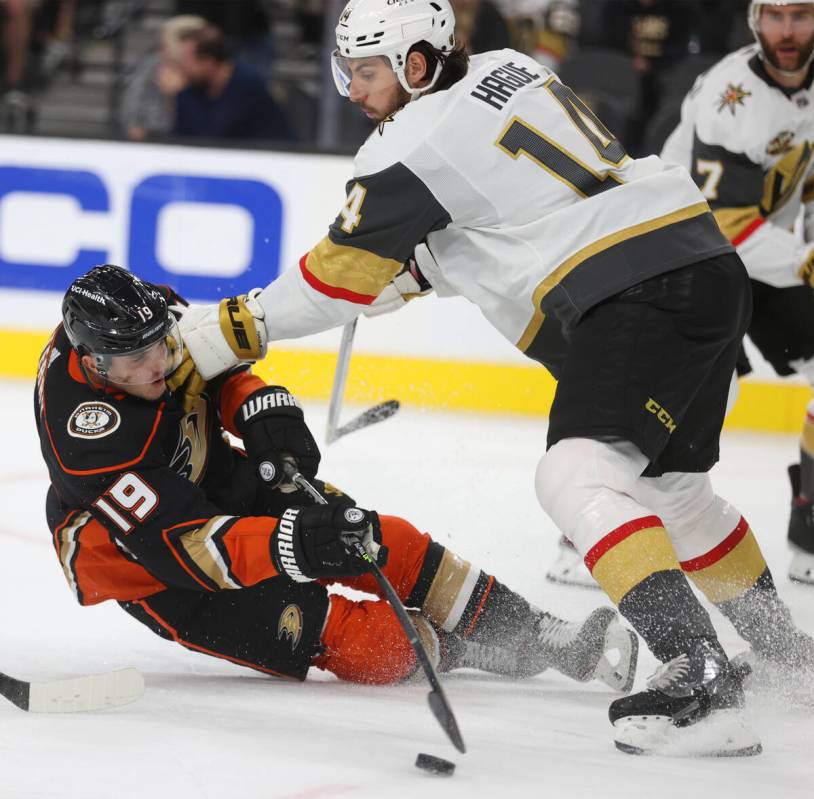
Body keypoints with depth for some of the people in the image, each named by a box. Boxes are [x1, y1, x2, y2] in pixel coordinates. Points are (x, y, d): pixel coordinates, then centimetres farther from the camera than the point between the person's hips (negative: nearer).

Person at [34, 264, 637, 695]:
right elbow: (181, 541, -39)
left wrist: (262, 408, -15)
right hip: (140, 563, -7)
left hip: (215, 482, 7)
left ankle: (542, 637, 5)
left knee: (387, 545, -8)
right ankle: (447, 647, 9)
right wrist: (293, 543, -51)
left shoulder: (140, 322, -17)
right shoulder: (86, 434, -36)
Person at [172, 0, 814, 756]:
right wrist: (416, 268, 23)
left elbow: (337, 281, -6)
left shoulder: (416, 145, -10)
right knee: (667, 484, 24)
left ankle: (697, 675, -30)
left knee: (579, 476, -19)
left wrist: (219, 332, 2)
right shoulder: (509, 70, 16)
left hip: (640, 290, -10)